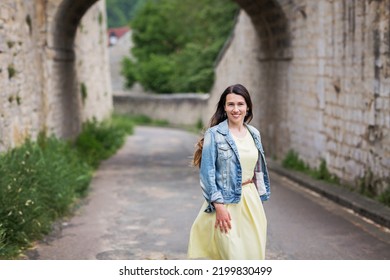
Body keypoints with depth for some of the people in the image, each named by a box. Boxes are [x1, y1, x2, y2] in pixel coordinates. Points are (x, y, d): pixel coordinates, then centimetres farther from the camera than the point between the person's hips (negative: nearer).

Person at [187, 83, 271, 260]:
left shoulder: (254, 134, 8)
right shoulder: (214, 134, -8)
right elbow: (207, 173, -11)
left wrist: (259, 201, 15)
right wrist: (219, 206, -16)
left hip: (251, 201, 6)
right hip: (226, 202, -5)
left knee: (254, 254, 7)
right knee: (234, 256, -6)